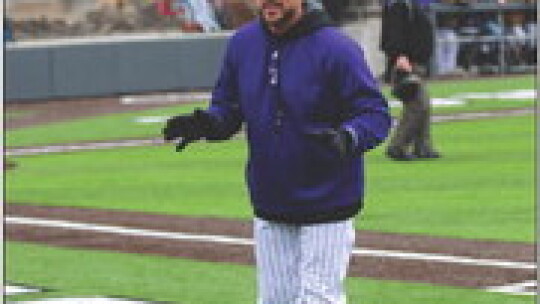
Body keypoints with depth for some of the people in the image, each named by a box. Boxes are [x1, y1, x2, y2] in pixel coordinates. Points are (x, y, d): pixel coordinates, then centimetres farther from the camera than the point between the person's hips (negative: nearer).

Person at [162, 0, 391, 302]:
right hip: (269, 208, 6)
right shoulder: (242, 43, 2)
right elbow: (227, 107, 12)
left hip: (326, 206, -5)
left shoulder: (335, 48, -15)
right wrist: (206, 122, -11)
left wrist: (347, 138, -37)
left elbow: (376, 113, -16)